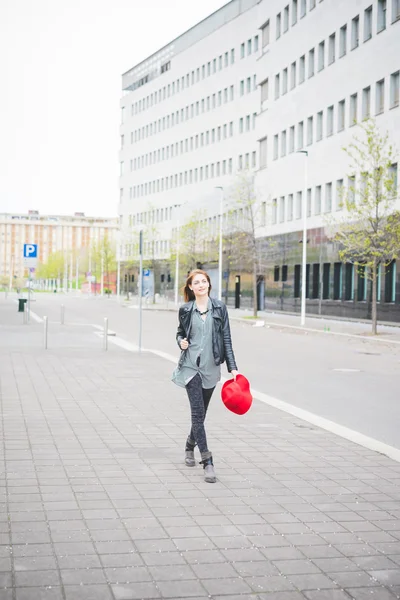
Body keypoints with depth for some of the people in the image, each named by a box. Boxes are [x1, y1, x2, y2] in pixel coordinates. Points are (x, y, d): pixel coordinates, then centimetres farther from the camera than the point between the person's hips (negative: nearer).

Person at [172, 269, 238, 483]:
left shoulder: (219, 307, 1)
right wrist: (181, 341, -7)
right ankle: (207, 462, -8)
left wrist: (232, 367, -4)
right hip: (191, 366, -1)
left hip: (211, 367, 1)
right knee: (198, 413, -9)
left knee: (201, 413, 14)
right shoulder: (185, 309, 2)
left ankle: (190, 446, 41)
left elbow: (226, 339, 1)